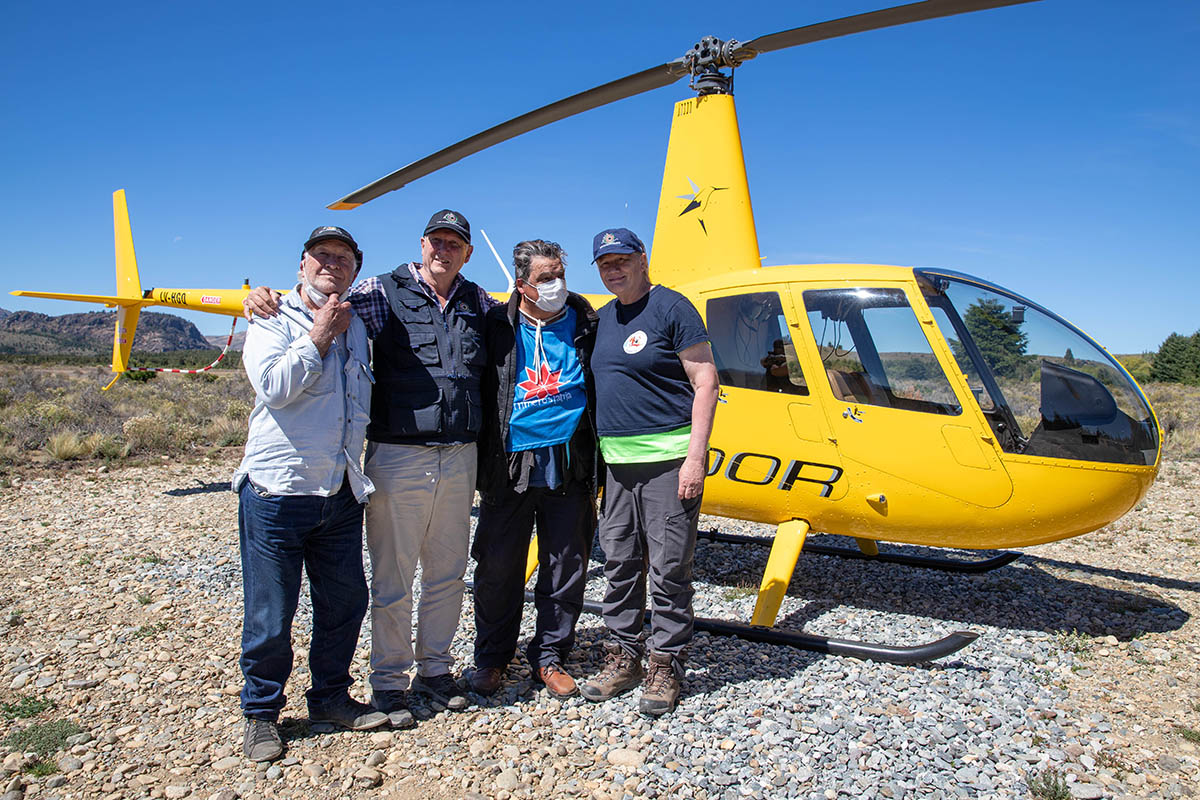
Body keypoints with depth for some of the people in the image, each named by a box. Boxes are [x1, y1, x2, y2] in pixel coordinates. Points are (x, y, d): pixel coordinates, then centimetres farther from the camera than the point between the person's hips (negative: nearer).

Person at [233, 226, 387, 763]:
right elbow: (273, 386, -17)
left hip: (342, 495, 5)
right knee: (270, 616, 3)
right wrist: (317, 337, -10)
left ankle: (330, 697, 30)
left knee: (344, 603, 12)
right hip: (277, 491, -5)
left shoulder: (355, 325, 14)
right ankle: (261, 713, 23)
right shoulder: (272, 321, 0)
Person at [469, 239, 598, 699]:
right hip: (511, 466, -1)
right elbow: (479, 391, 4)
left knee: (566, 570, 9)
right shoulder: (499, 327, 1)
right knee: (498, 567, 7)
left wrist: (597, 463, 4)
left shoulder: (584, 324, 4)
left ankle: (550, 657, 26)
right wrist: (480, 462, -3)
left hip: (568, 466, 1)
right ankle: (491, 658, 26)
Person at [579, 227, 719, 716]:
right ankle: (623, 657, 25)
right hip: (617, 461, 7)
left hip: (668, 459, -7)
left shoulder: (671, 308, -5)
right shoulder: (602, 319, 15)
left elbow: (705, 381, -9)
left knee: (668, 567, -1)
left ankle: (666, 665, 13)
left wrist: (696, 457, -16)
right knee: (619, 562, 12)